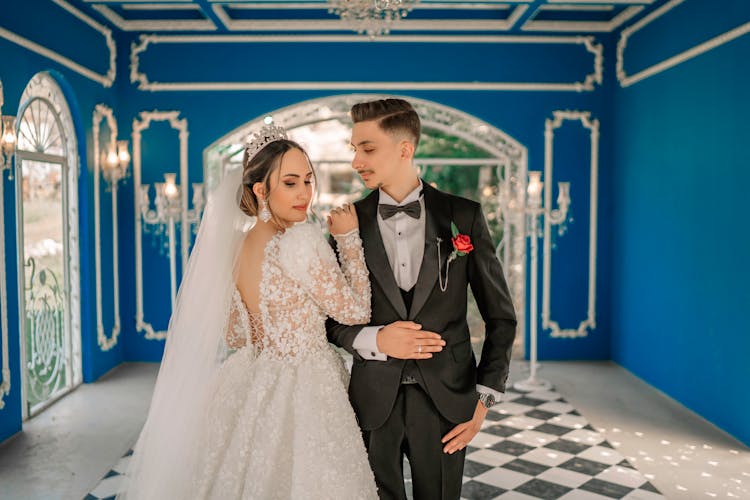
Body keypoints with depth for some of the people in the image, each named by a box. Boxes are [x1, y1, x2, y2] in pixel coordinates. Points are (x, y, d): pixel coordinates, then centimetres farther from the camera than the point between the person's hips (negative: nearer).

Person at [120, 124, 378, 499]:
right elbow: (355, 311, -13)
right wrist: (348, 237, -7)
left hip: (252, 389, 8)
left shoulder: (235, 247, 1)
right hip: (301, 394, -7)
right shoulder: (302, 240, -22)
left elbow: (235, 337, 9)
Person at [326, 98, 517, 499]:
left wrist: (484, 399, -3)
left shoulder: (463, 217, -4)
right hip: (374, 401, 1)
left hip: (446, 399, 0)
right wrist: (374, 340, -16)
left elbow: (500, 316, 1)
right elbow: (331, 319, 3)